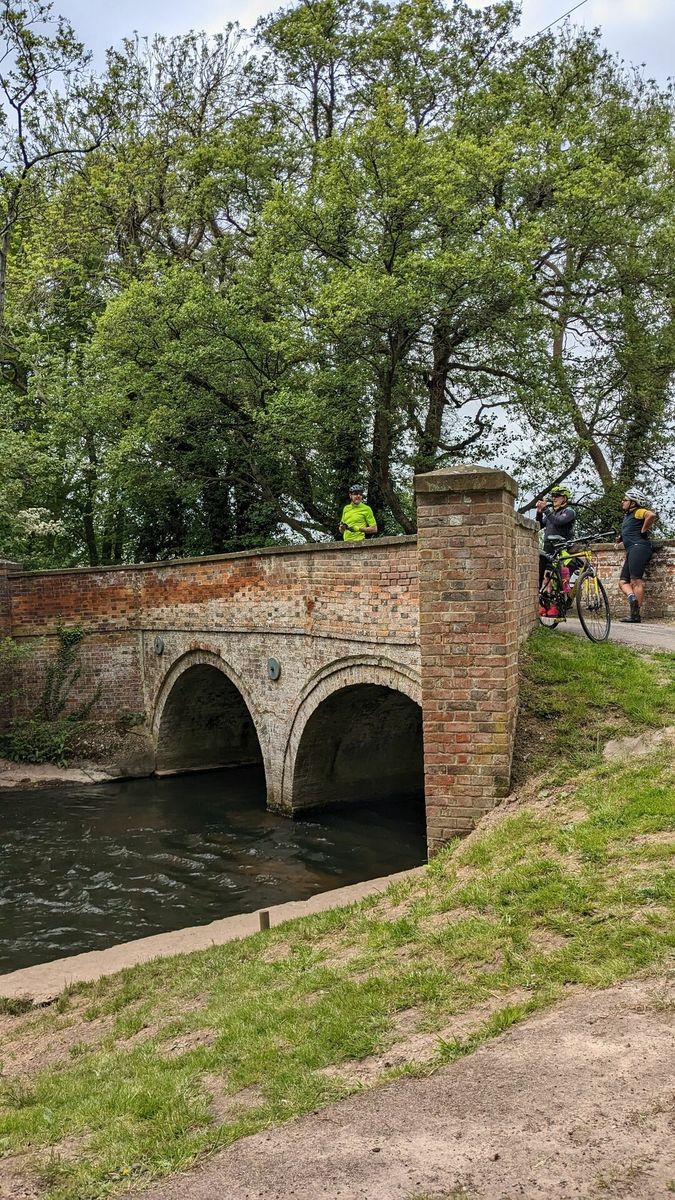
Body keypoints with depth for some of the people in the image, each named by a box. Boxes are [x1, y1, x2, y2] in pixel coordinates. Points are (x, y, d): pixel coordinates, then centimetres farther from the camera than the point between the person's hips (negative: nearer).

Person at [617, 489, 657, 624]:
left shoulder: (638, 512, -3)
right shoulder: (627, 515, 25)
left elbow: (652, 515, -24)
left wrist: (643, 531, -15)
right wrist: (621, 537, 16)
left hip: (639, 547, -11)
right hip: (631, 550, 11)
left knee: (636, 581, -14)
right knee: (623, 582, 4)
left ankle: (635, 615, -17)